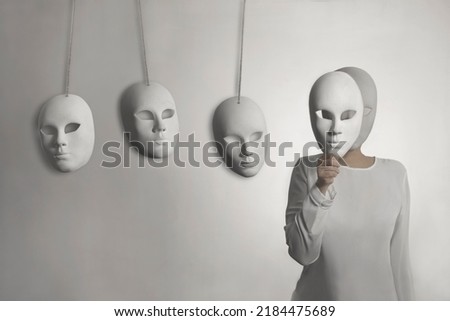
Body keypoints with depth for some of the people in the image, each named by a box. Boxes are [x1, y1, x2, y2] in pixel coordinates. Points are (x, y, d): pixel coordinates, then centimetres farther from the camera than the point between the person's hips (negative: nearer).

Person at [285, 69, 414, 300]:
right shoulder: (307, 170, -12)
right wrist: (320, 190, -25)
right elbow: (302, 253, -15)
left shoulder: (394, 174, -8)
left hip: (378, 298, 1)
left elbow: (399, 256, -1)